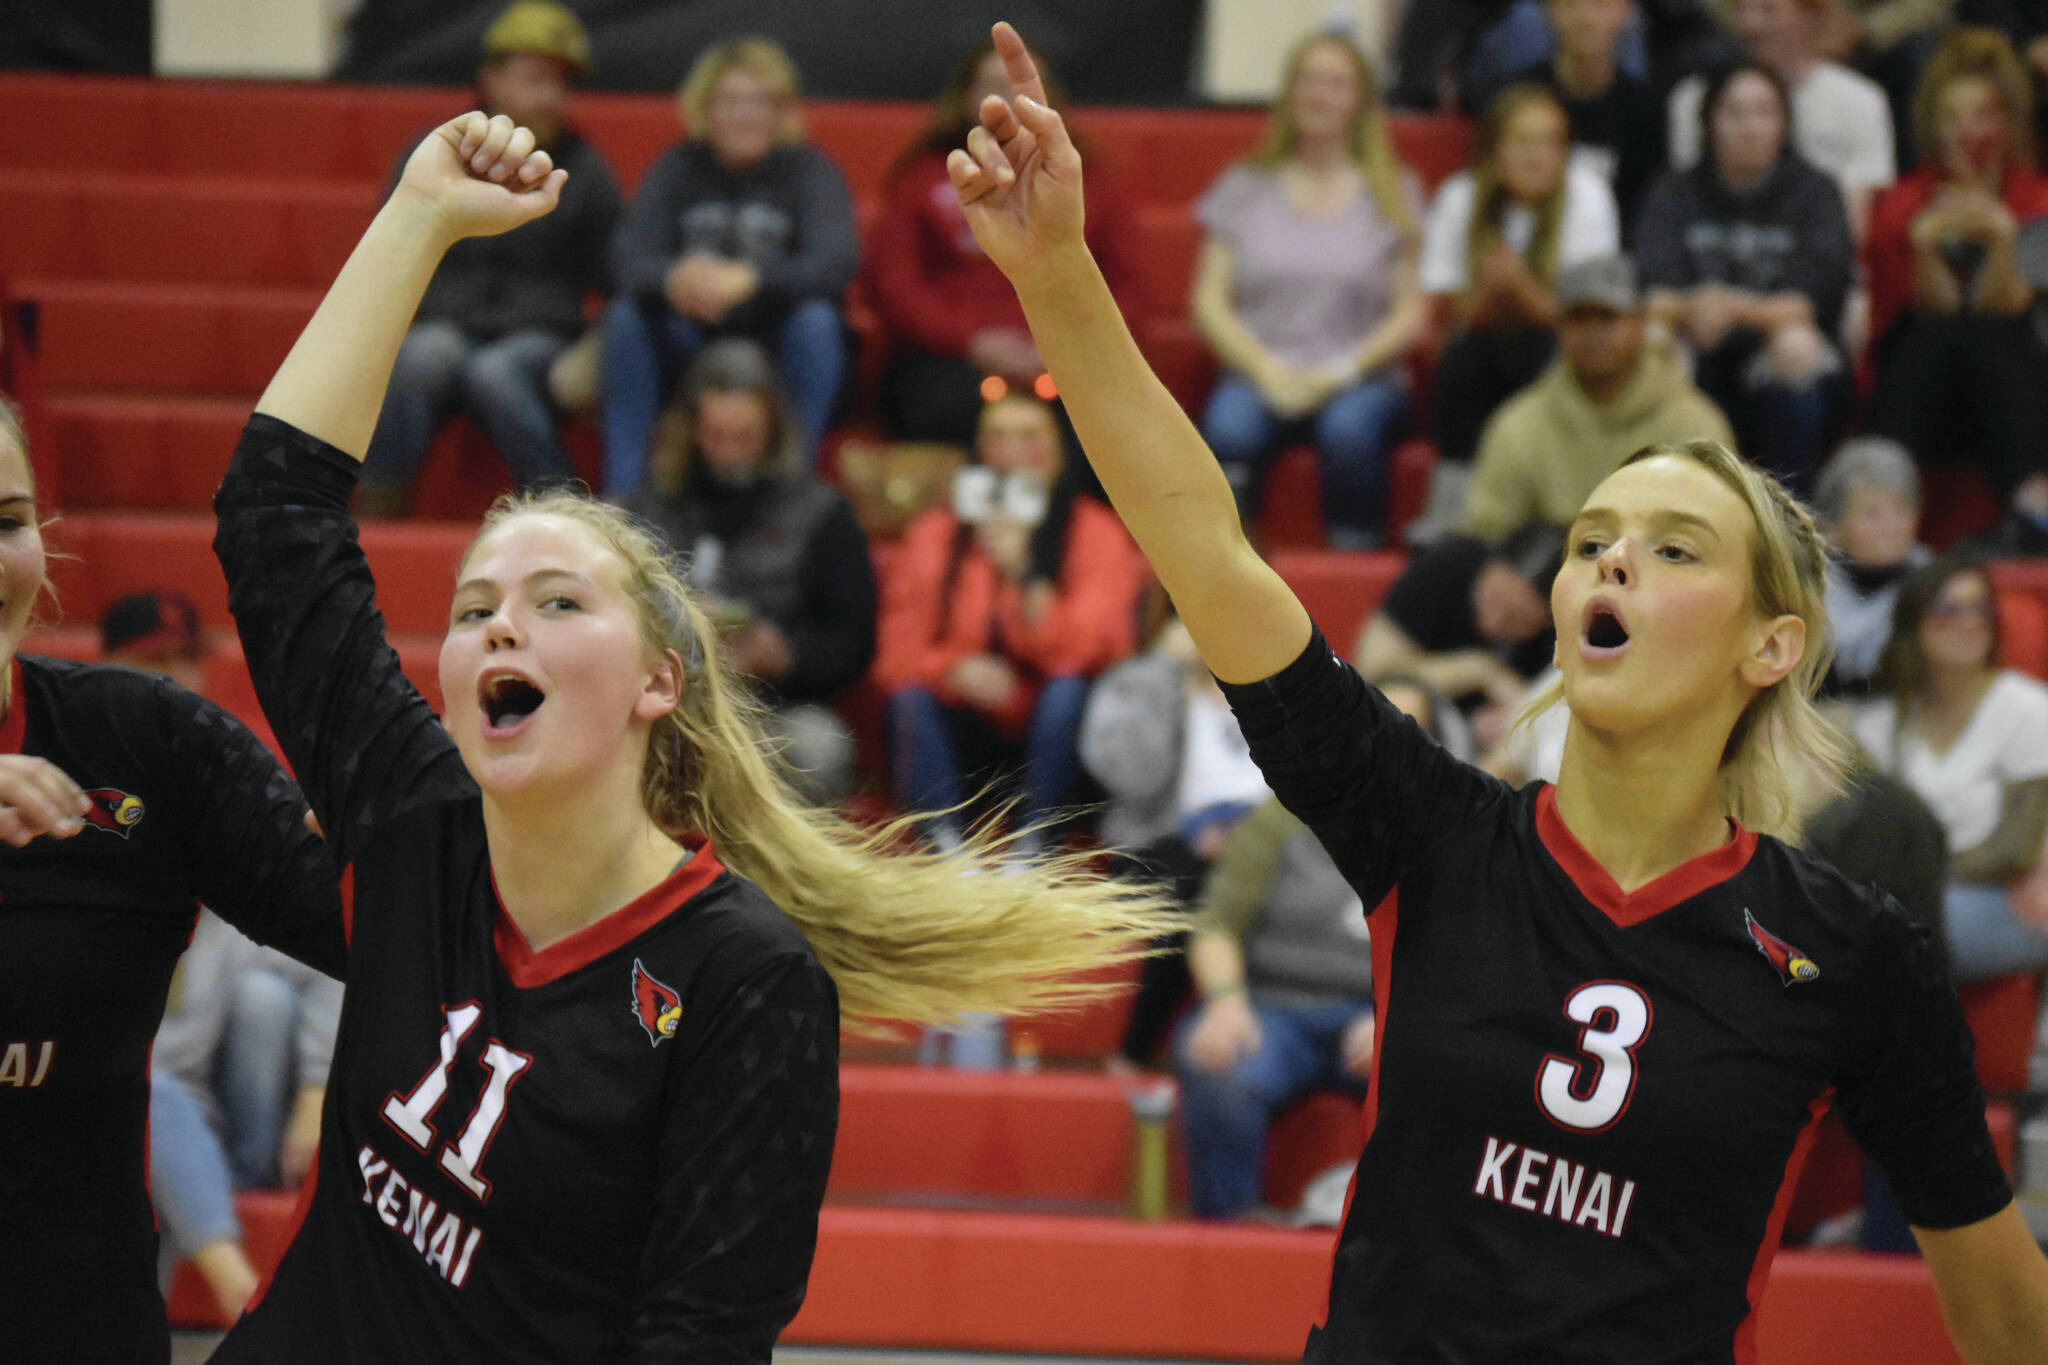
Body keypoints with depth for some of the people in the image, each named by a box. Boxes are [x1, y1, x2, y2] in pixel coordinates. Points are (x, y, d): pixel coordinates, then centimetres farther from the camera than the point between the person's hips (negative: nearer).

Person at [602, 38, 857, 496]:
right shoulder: (678, 168, 1)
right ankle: (623, 495, -26)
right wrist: (672, 280, -39)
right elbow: (629, 256, -13)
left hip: (781, 355, -2)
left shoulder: (807, 170, -6)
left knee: (816, 319, -32)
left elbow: (835, 264, -23)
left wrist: (748, 280, -42)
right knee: (626, 316, -24)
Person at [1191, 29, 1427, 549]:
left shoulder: (1393, 194, 11)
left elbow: (1412, 315, 5)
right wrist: (1268, 371, -8)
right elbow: (1209, 302, 8)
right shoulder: (1243, 189, 15)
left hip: (1359, 377, -1)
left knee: (1349, 429, -36)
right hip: (1258, 374, 1)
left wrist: (1339, 373, -9)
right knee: (1229, 430, -34)